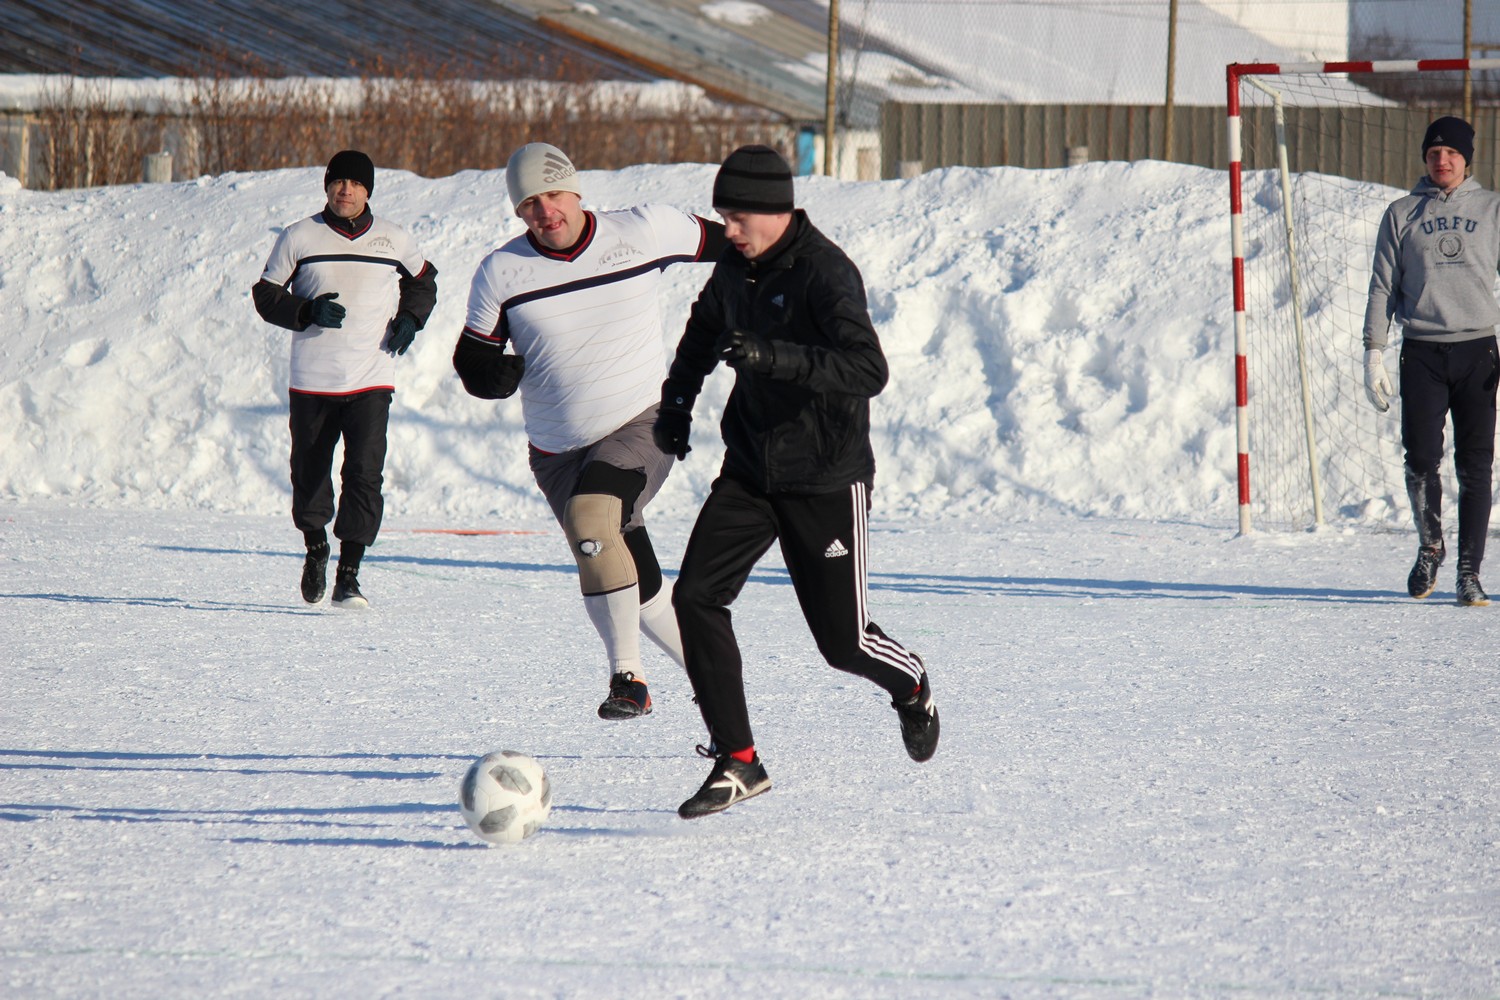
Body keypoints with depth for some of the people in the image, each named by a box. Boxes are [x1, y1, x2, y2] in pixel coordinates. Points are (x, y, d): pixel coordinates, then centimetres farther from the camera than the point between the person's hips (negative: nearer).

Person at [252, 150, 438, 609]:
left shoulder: (393, 240, 4)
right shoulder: (299, 238, 0)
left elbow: (423, 280, 22)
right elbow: (266, 295, 3)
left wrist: (410, 317, 3)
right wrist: (308, 311, -15)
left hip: (371, 381, 0)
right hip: (313, 380, 0)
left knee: (365, 475, -13)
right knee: (309, 473, 10)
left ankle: (348, 576, -10)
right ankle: (316, 548, 38)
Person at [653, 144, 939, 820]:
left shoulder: (825, 273, -20)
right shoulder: (736, 266, 3)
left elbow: (868, 370, -34)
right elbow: (705, 326, 28)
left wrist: (772, 356, -42)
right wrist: (677, 397, 17)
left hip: (826, 480, -6)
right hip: (750, 470, 6)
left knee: (842, 639, 2)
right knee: (695, 596, -13)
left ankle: (911, 686, 38)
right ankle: (737, 763, -8)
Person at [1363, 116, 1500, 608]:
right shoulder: (1402, 214, 11)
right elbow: (1383, 286, 11)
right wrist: (1374, 351, 2)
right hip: (1422, 353, 0)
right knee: (1421, 459, -8)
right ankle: (1429, 544, 18)